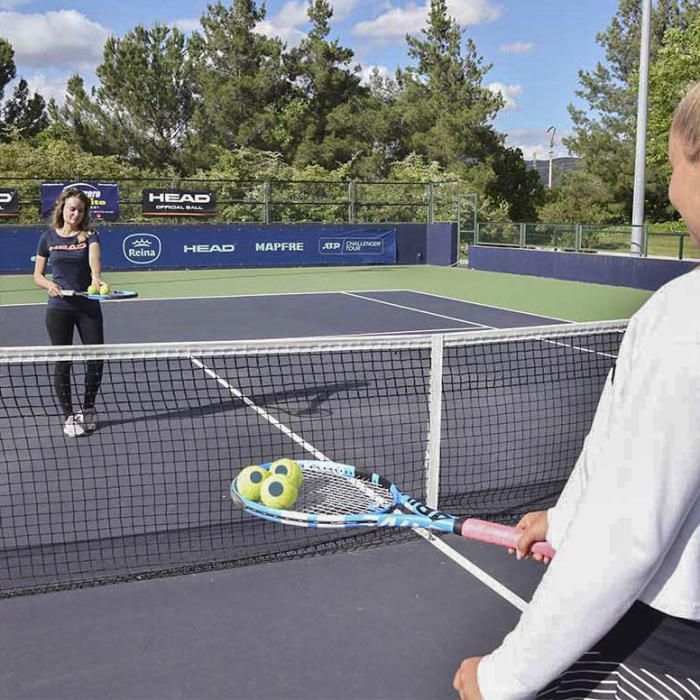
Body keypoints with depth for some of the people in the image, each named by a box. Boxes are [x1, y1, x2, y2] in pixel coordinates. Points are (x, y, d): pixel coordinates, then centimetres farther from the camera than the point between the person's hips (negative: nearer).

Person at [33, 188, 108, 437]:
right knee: (62, 362, 1)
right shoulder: (48, 238, 3)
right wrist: (50, 285, -15)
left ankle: (88, 408, 22)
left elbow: (94, 257, -23)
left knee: (96, 359, 0)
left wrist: (96, 278, -44)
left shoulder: (89, 236, 0)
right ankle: (68, 416, 13)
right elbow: (37, 275, 8)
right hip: (59, 308, 0)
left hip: (88, 307, 0)